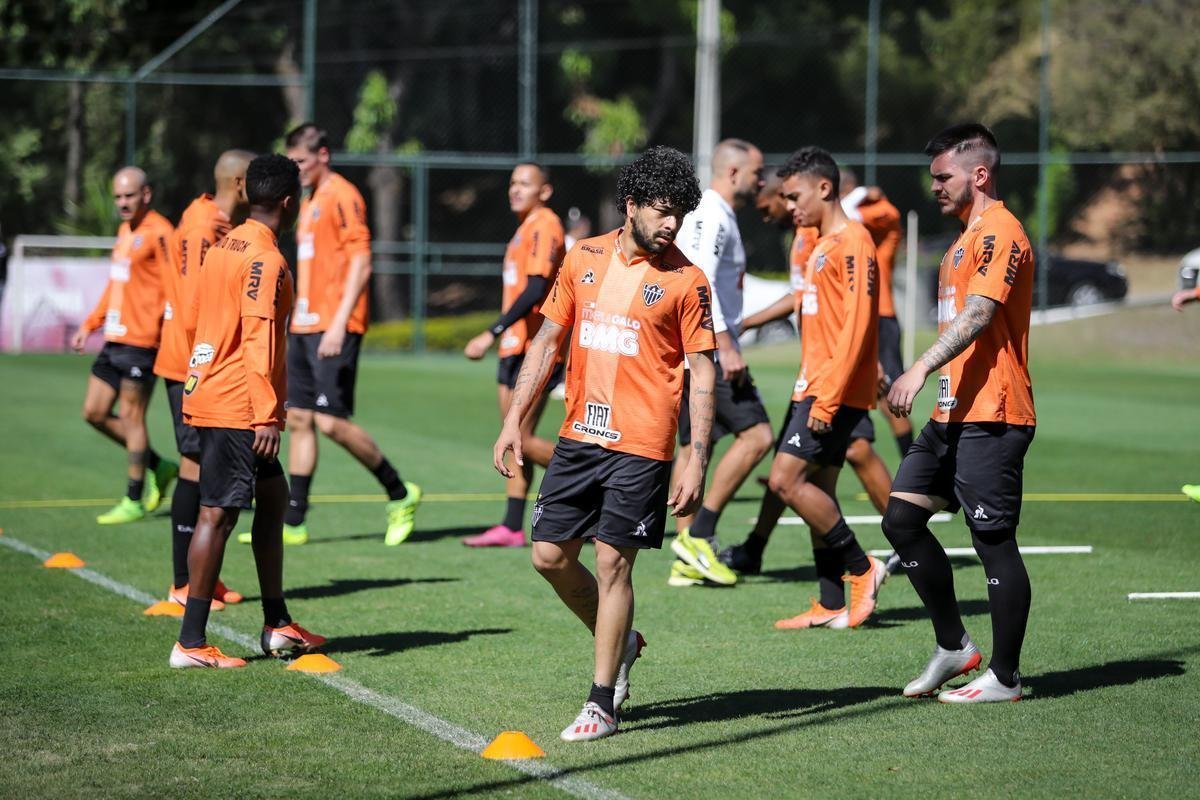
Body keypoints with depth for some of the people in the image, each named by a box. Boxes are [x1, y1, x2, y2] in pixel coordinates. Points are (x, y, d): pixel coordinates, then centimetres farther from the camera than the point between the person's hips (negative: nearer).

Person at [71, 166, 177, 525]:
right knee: (94, 412, 11)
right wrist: (89, 325, 24)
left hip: (141, 343, -10)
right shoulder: (124, 231, 17)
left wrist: (162, 324, -28)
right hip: (114, 340, 10)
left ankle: (134, 501, 6)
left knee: (131, 417, -4)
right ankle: (159, 467, 23)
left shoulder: (159, 233, -12)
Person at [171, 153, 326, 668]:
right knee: (218, 514, -7)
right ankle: (191, 644, -6)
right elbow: (258, 339, -21)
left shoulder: (223, 247, 14)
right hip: (238, 407, -10)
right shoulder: (265, 259, -14)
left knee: (273, 495, 17)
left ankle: (276, 625, 23)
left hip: (206, 393, 10)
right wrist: (266, 415, -22)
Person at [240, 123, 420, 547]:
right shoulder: (309, 202, 18)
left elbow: (361, 263, -16)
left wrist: (339, 324, -22)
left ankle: (400, 494, 4)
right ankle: (293, 523, 9)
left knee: (330, 421, -12)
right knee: (299, 419, 6)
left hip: (332, 328, -9)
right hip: (304, 328, 9)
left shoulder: (342, 196, -9)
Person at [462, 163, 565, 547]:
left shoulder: (544, 226, -14)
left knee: (523, 439, -10)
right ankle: (512, 527, 10)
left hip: (534, 350, -10)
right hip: (516, 347, 10)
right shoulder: (526, 227, 16)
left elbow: (535, 291, -24)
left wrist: (492, 334, -27)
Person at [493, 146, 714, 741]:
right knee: (550, 556, 6)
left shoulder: (686, 280, -5)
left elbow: (703, 373, -5)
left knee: (612, 562, -6)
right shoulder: (583, 259, 7)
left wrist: (697, 462, -12)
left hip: (640, 447, -5)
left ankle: (601, 702, 4)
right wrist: (514, 420, 8)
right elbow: (547, 341, 13)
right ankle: (621, 642, 31)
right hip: (578, 437, 5)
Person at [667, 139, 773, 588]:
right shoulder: (713, 216, -12)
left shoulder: (712, 215, 20)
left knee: (693, 447, 8)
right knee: (756, 434, -11)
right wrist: (726, 346, -25)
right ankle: (698, 535, -10)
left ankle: (687, 562, 8)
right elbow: (701, 282, -23)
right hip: (707, 349, -11)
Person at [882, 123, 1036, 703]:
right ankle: (953, 645, 15)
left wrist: (922, 369, -34)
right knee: (901, 518, 5)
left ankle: (1005, 677, 3)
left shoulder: (999, 233, -12)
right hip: (952, 414, 10)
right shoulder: (967, 238, 20)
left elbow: (977, 314, -25)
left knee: (994, 541, -5)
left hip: (992, 416, -10)